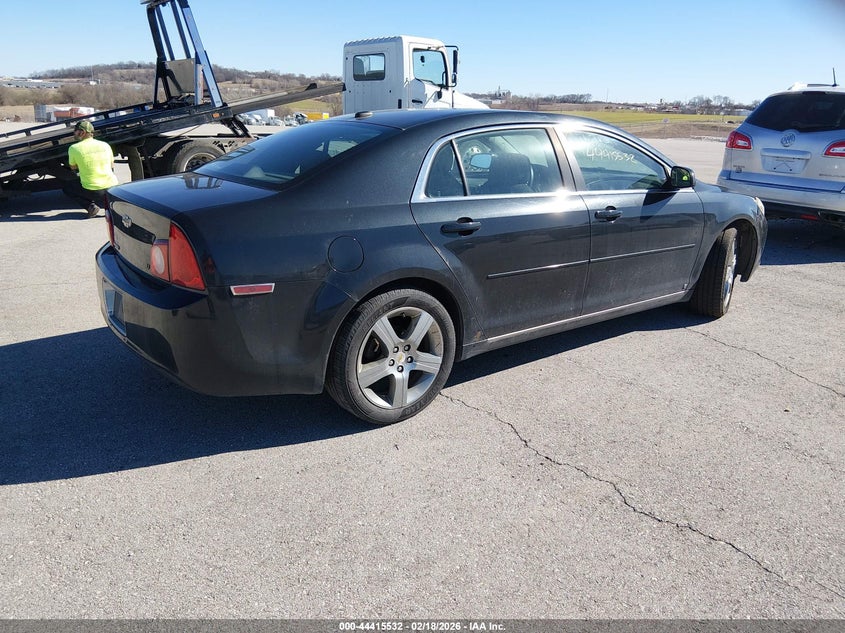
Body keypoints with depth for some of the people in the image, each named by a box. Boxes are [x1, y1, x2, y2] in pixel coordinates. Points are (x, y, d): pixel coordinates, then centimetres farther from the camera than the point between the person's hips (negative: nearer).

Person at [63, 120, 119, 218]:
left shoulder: (74, 148, -5)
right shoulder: (105, 145, 6)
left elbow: (73, 167, 13)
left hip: (92, 191, -4)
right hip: (112, 188, 4)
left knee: (66, 187, 24)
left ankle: (91, 206, 0)